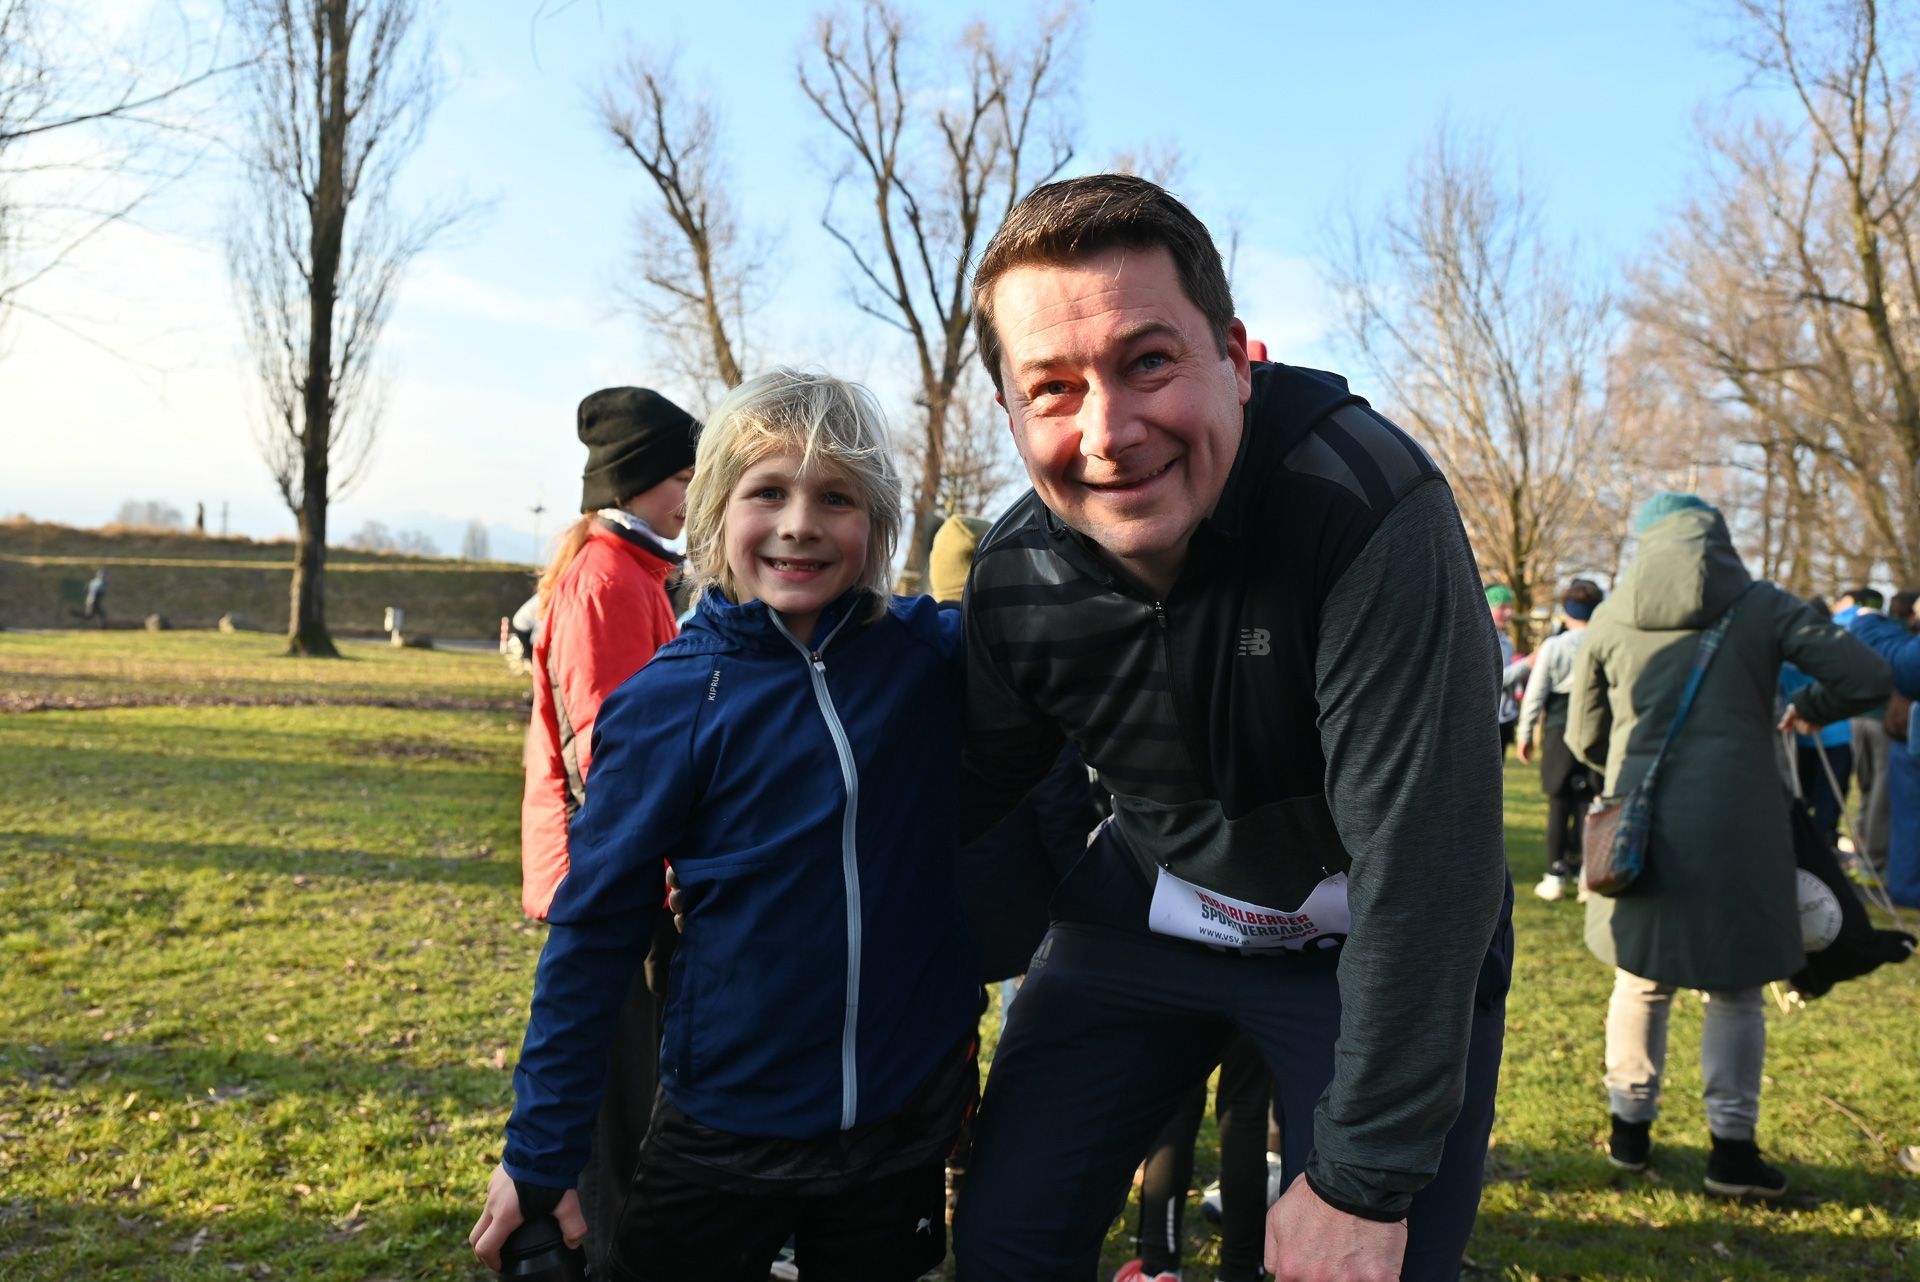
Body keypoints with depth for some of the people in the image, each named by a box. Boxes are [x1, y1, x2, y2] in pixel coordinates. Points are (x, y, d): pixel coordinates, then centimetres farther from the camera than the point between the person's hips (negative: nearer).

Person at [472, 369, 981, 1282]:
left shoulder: (930, 656, -6)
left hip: (910, 1114, 2)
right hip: (726, 1132, -2)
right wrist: (541, 1150, -3)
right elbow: (593, 930, -6)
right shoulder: (669, 703, -11)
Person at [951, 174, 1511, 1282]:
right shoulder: (1015, 580, -15)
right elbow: (976, 794, 3)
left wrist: (1365, 1180, -26)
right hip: (1149, 907, 4)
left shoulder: (1371, 503, -31)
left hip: (1374, 942, -3)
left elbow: (1421, 861, -30)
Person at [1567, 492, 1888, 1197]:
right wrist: (1809, 709, 12)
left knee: (1641, 982, 15)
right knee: (1734, 990, 11)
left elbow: (1584, 738, 9)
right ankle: (1732, 1145, 15)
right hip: (1736, 824, -2)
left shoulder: (1611, 618, 4)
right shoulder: (1762, 605, -1)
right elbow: (1867, 678, -7)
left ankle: (1630, 1127, 25)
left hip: (1638, 826, 2)